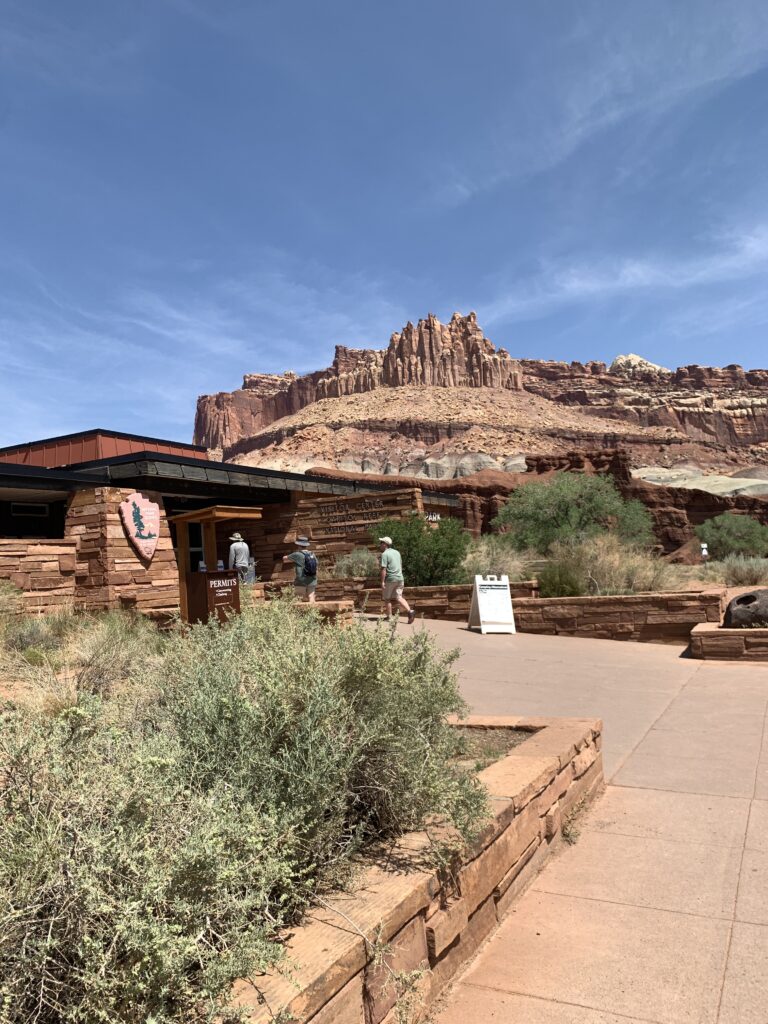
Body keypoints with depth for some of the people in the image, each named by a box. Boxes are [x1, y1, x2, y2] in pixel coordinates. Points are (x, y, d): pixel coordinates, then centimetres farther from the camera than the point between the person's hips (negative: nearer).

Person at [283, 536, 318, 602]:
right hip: (312, 582, 5)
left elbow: (284, 558, 7)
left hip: (301, 581, -5)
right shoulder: (312, 555, 7)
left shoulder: (297, 555, -9)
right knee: (311, 598, 7)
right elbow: (316, 570, 14)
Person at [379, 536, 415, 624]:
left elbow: (384, 569, -16)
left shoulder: (385, 554, -10)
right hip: (400, 578, 6)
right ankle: (410, 611, -16)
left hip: (390, 579, -6)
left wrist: (382, 581, -16)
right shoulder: (397, 552, 14)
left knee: (387, 598, 9)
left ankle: (389, 616, 13)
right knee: (399, 597, 4)